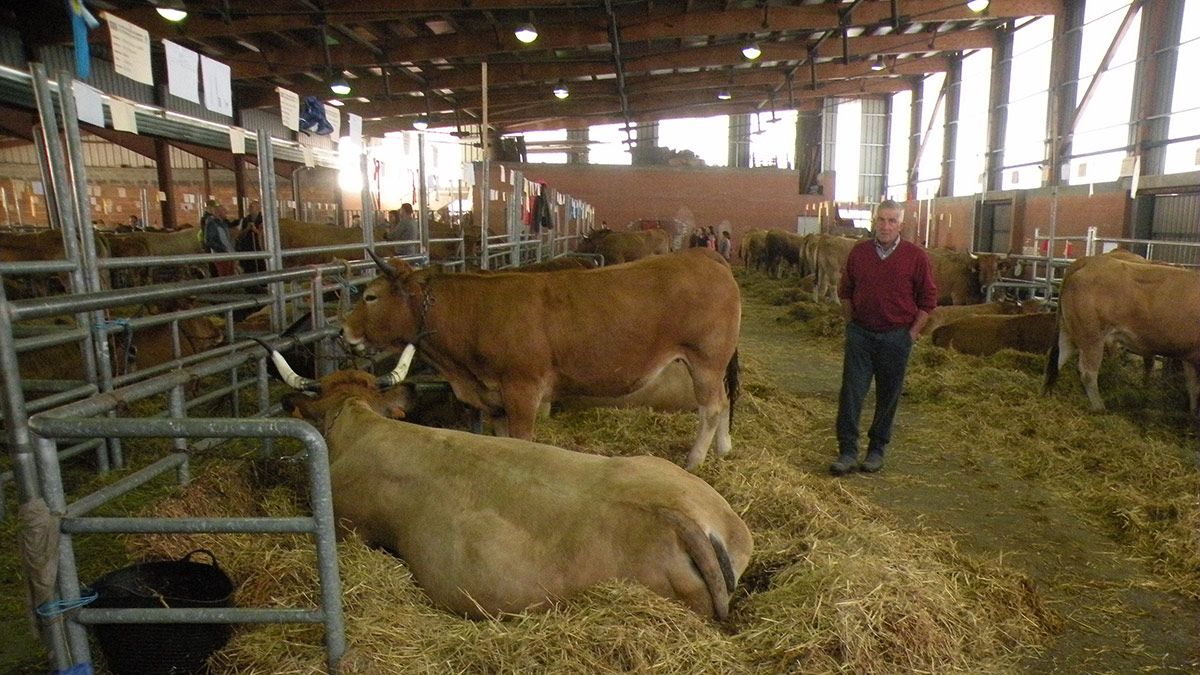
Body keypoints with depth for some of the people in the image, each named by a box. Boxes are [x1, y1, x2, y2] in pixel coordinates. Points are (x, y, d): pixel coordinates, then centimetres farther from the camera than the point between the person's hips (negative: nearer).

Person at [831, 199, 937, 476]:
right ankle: (847, 452, 4)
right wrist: (851, 324, 8)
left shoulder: (915, 256, -4)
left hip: (896, 338, -1)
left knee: (888, 396, 8)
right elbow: (845, 291, 14)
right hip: (860, 334, 1)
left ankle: (877, 450, 23)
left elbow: (928, 300, 1)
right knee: (851, 393, -3)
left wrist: (911, 333, -3)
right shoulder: (859, 252, 2)